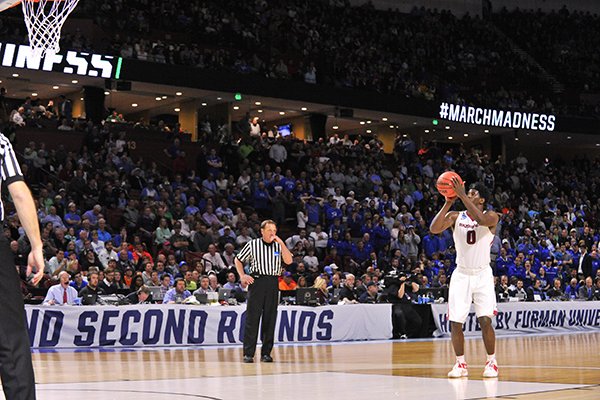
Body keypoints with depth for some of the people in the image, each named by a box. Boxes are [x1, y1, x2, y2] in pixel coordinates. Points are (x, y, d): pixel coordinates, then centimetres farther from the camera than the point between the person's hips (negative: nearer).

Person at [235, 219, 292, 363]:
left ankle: (266, 353, 9)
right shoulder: (252, 245, 5)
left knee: (270, 319, 3)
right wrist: (242, 275, 0)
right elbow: (238, 260, 14)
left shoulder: (279, 246, 11)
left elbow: (288, 261, -4)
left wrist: (281, 243, -8)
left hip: (273, 283, 3)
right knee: (252, 318, -5)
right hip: (257, 281, -3)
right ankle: (248, 353, -4)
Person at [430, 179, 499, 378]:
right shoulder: (455, 216, 2)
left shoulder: (491, 217, -6)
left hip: (483, 274, -2)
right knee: (455, 322, -3)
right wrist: (448, 203, -20)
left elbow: (480, 219, -31)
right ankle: (460, 363, 12)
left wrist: (462, 195, -31)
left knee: (485, 320, -12)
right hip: (461, 274, 3)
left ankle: (491, 362, 5)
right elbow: (434, 229, -15)